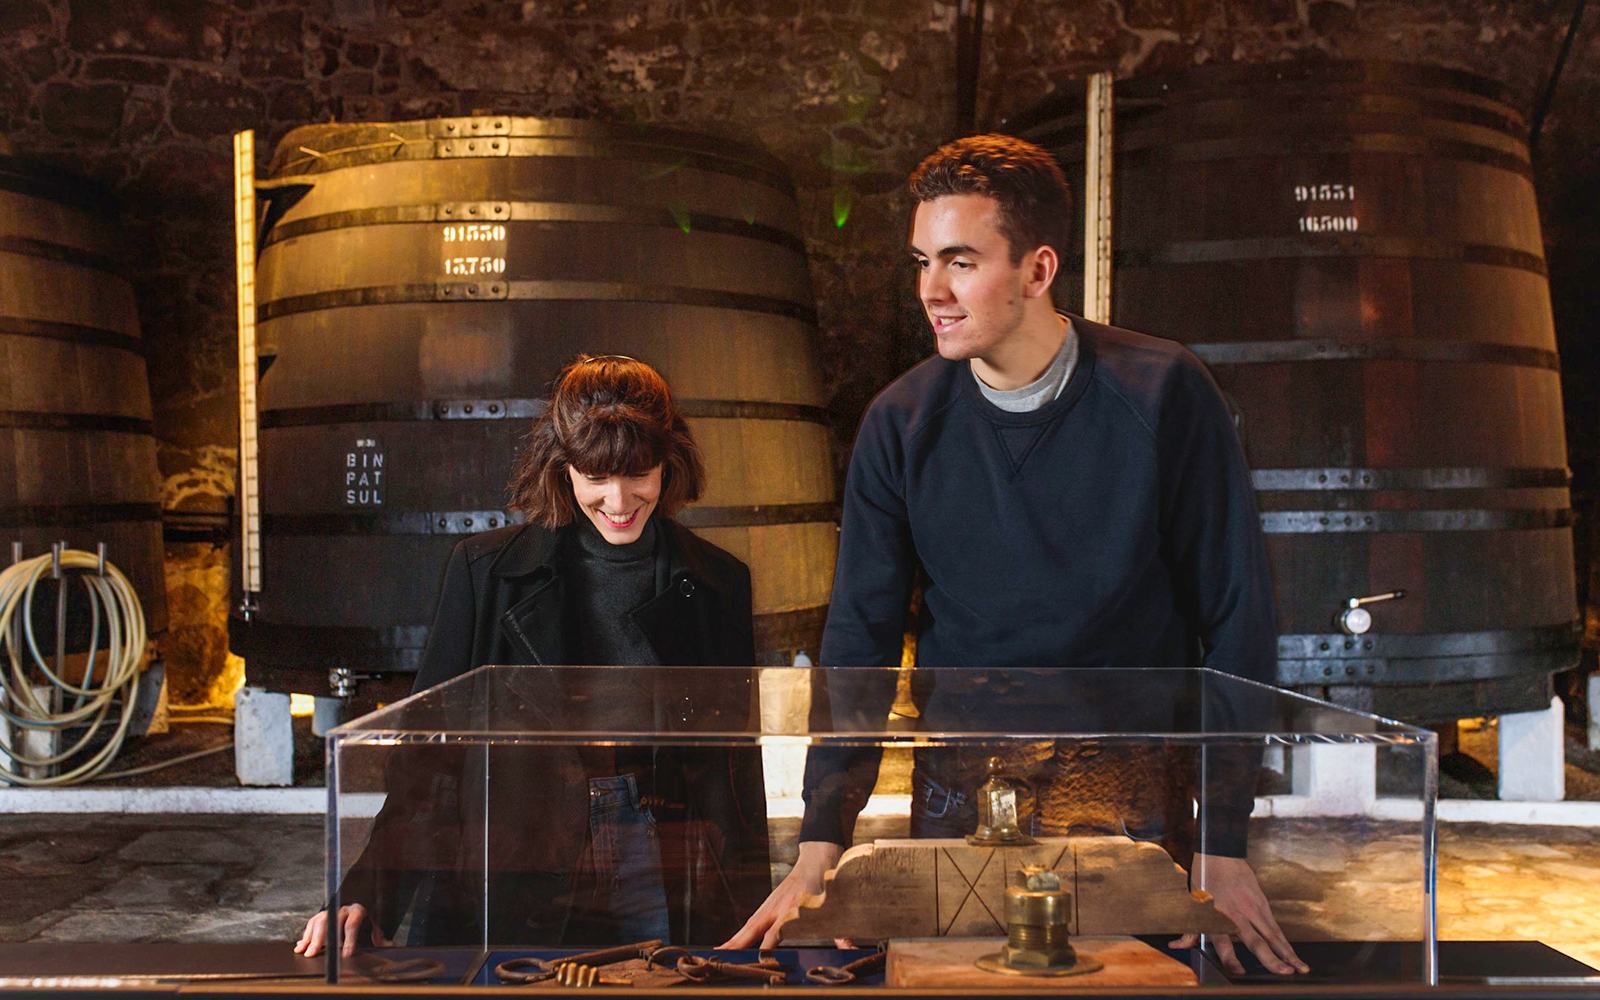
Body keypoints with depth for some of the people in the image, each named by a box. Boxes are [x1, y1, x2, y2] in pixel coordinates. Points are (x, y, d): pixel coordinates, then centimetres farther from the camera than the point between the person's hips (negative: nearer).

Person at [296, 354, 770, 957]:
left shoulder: (718, 583, 6)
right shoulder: (486, 569, 1)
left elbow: (740, 766, 11)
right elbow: (428, 743, 2)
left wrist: (756, 917, 7)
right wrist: (370, 895, -8)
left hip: (670, 897, 1)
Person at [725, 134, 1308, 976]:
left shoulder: (1161, 395, -11)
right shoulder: (900, 426, -5)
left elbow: (1235, 618, -7)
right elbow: (860, 639, -4)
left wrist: (1225, 850, -11)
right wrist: (818, 853, -13)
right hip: (964, 803, 2)